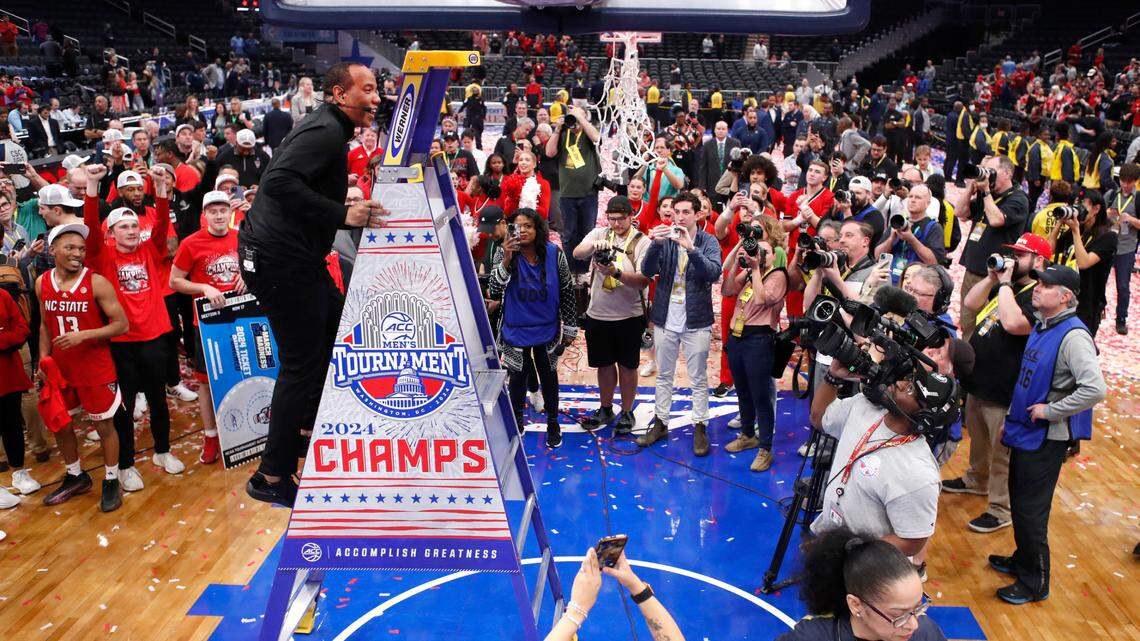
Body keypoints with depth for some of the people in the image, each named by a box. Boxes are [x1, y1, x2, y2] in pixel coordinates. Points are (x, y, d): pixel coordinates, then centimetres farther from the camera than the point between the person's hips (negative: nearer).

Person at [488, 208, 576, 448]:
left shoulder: (554, 253, -12)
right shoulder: (504, 252, -14)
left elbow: (566, 291, -2)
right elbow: (494, 293, -22)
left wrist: (569, 327, 1)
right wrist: (506, 260, -33)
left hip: (547, 329, 1)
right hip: (515, 330, 0)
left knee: (548, 375, 16)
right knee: (517, 375, 15)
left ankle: (553, 422, 35)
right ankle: (516, 420, 37)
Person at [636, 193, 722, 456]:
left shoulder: (708, 241, -5)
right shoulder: (665, 239, 0)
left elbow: (714, 273, -21)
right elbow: (647, 271, -11)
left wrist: (690, 248, -34)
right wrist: (655, 244, -29)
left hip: (696, 321, -2)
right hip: (665, 318, 3)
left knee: (698, 379, 6)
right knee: (663, 376, 15)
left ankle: (700, 427, 18)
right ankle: (660, 422, 27)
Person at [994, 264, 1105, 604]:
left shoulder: (1073, 336, -22)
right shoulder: (1041, 327, 8)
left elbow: (1095, 389, -32)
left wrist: (1051, 411, -22)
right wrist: (1011, 419, 19)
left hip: (1045, 438, -9)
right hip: (1024, 432, 9)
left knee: (1030, 510, 1)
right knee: (1019, 501, 21)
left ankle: (1035, 582, 17)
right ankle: (1022, 560, 39)